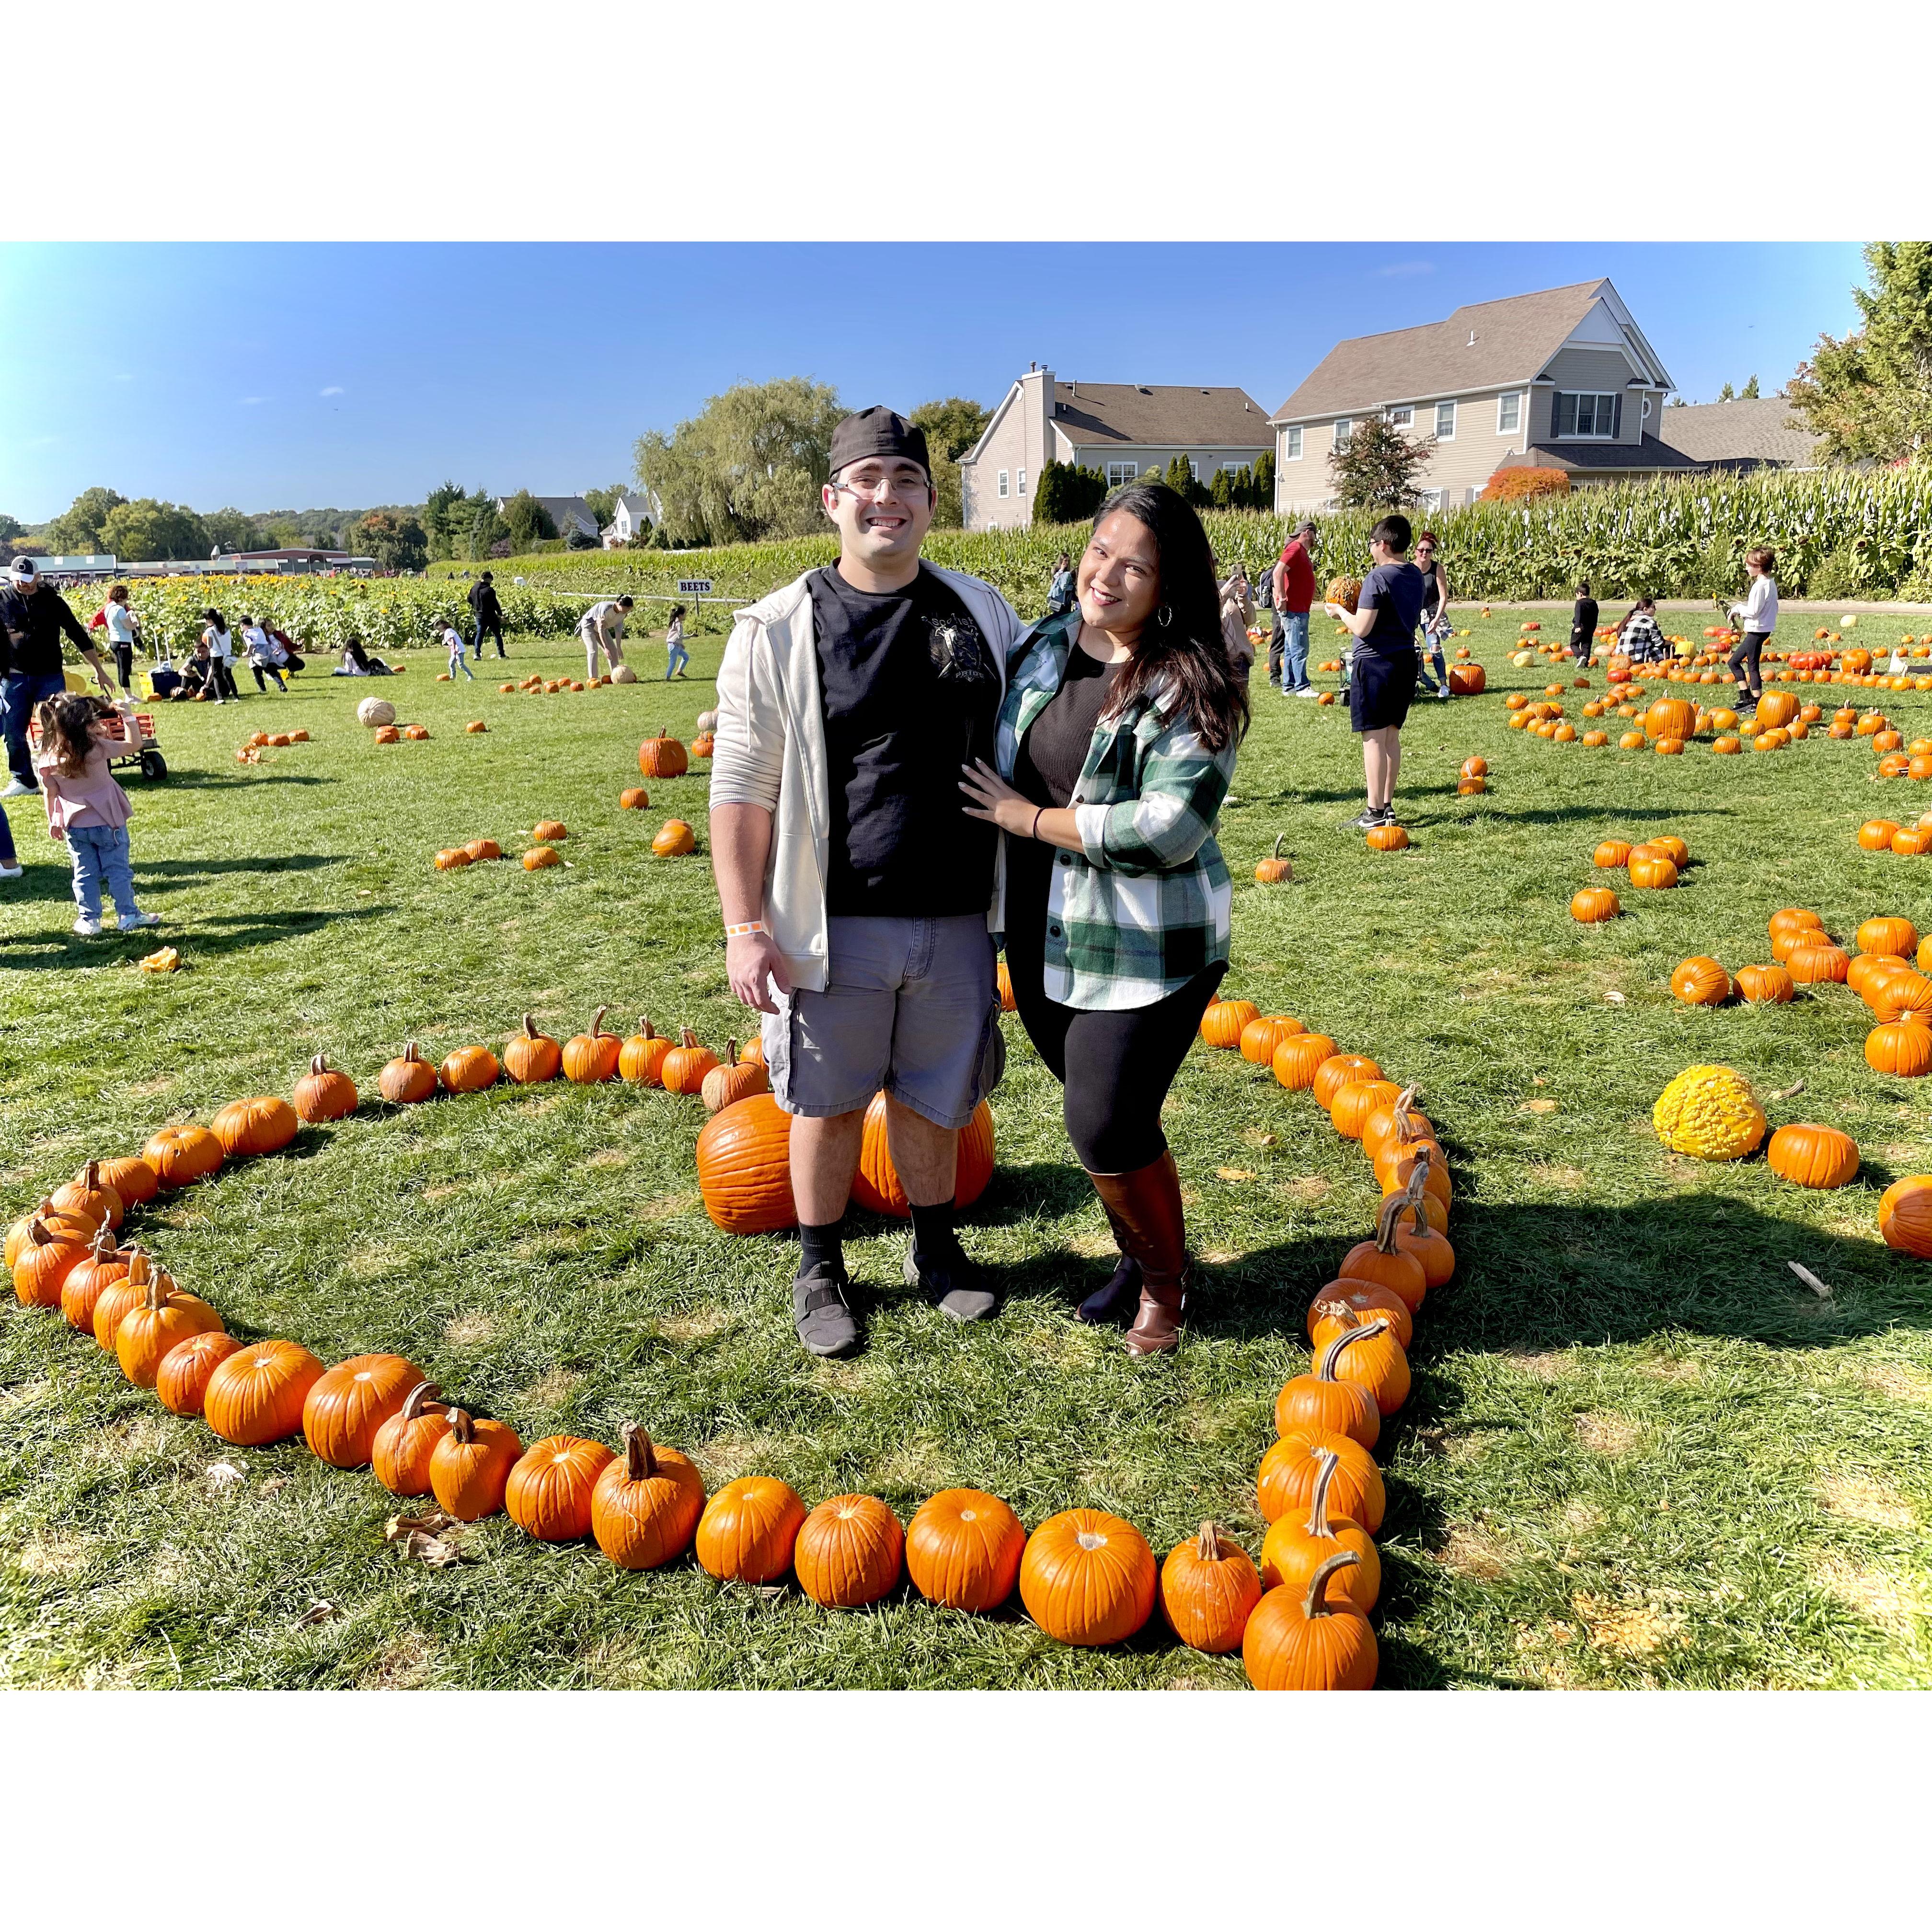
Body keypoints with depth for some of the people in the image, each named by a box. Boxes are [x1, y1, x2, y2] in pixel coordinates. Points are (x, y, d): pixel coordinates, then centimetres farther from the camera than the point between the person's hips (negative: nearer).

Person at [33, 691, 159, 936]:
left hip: (74, 826, 3)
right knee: (118, 869, 9)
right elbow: (134, 743, -10)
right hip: (107, 823, -3)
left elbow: (51, 793, 0)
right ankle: (129, 915, 16)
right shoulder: (97, 748, -20)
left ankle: (89, 920, 18)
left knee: (84, 874, 13)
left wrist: (53, 822, 12)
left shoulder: (49, 757, -8)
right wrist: (126, 715, -3)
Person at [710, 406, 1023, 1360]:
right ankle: (820, 1269, 33)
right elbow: (742, 790, -6)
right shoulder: (778, 631, -5)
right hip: (835, 923, -2)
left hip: (954, 921, 3)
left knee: (931, 1101, 16)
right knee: (830, 1102, 11)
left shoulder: (981, 614, 6)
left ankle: (935, 1248, 39)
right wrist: (744, 926, -12)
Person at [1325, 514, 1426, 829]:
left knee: (1373, 737, -4)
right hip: (1405, 660, 8)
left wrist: (1341, 613, -1)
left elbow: (1362, 628, -19)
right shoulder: (1415, 575, 10)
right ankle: (1388, 806, 19)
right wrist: (1360, 607, 18)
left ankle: (1375, 813, -2)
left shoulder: (1378, 578, -16)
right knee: (1391, 735, 14)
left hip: (1375, 663, -8)